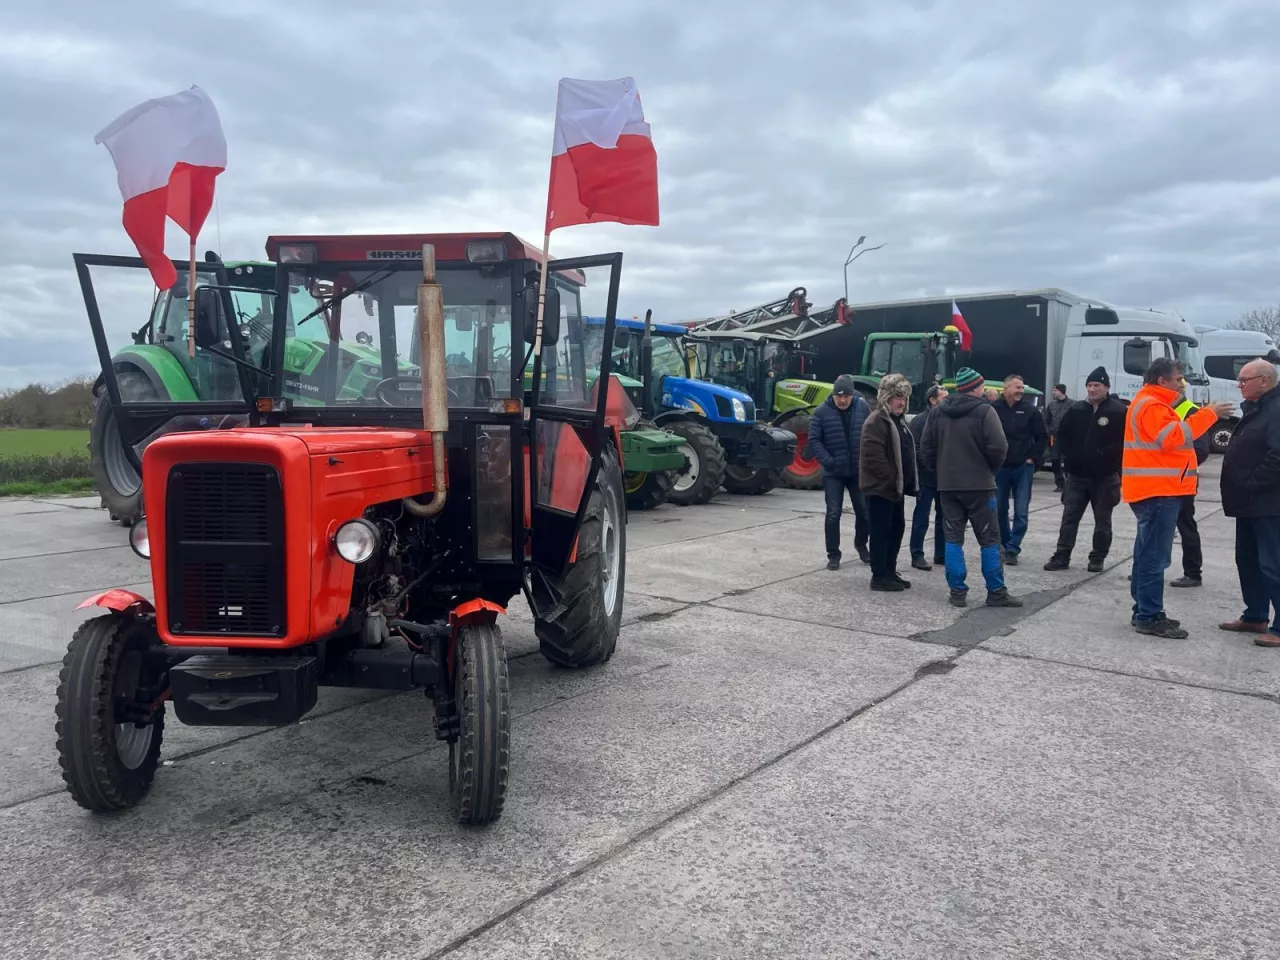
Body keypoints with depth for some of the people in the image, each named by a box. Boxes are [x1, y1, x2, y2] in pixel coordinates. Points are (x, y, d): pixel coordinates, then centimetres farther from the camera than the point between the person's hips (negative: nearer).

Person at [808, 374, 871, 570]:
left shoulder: (863, 407, -3)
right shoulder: (822, 411, -8)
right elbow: (814, 440, -7)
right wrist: (828, 461, -17)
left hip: (859, 471, 2)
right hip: (833, 473, -2)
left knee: (864, 510, 12)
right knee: (833, 513, -2)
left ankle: (861, 545, 36)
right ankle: (833, 554, 9)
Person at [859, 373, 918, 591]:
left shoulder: (898, 420, 17)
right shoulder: (876, 421, -15)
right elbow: (874, 457, -23)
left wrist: (906, 482, 14)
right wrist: (892, 479, -20)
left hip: (896, 486, 10)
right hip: (881, 486, -10)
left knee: (897, 528, 14)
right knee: (881, 530, -4)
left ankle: (890, 572, 23)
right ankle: (879, 576, 2)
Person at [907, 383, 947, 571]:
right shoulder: (920, 420, -7)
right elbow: (914, 449, -13)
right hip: (927, 477, -6)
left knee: (944, 517, 12)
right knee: (921, 518, 0)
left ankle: (941, 554, 22)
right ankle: (917, 555, 7)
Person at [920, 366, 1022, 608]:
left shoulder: (938, 412, 6)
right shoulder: (984, 411, -10)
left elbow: (926, 448, 6)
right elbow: (998, 447, -16)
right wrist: (990, 468, 3)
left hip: (947, 485, 4)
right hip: (979, 484, -4)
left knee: (953, 539, 7)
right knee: (989, 540, 4)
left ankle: (957, 592, 5)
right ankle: (996, 592, 7)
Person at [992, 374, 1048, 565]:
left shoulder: (1030, 410, -1)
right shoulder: (993, 409, -4)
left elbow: (1042, 437, 5)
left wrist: (1033, 458, -1)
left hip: (1023, 467, 0)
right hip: (1000, 468, 0)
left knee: (1021, 512, -3)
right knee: (999, 509, 10)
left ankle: (1012, 549, 3)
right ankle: (1004, 543, 27)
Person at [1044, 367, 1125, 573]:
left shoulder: (1119, 412, -8)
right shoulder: (1075, 410, 6)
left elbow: (1126, 441, -11)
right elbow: (1061, 435, 14)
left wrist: (1106, 457, -16)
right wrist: (1069, 457, 4)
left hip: (1105, 477, -3)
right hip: (1076, 475, 4)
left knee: (1102, 520, 8)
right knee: (1069, 517, 4)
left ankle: (1097, 558, 17)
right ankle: (1062, 556, 8)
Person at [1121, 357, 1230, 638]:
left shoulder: (1152, 404, 21)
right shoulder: (1151, 406, -14)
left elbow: (1169, 437, 20)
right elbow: (1173, 437, -25)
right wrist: (1208, 414, -21)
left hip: (1156, 490, 11)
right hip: (1158, 492, -11)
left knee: (1147, 554, 13)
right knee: (1155, 557, -10)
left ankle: (1145, 612, 20)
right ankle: (1149, 617, -8)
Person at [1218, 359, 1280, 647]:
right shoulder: (1255, 409, 17)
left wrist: (1251, 484, -18)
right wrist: (1240, 489, 14)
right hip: (1250, 502, 11)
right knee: (1248, 560, 17)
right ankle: (1255, 616, 28)